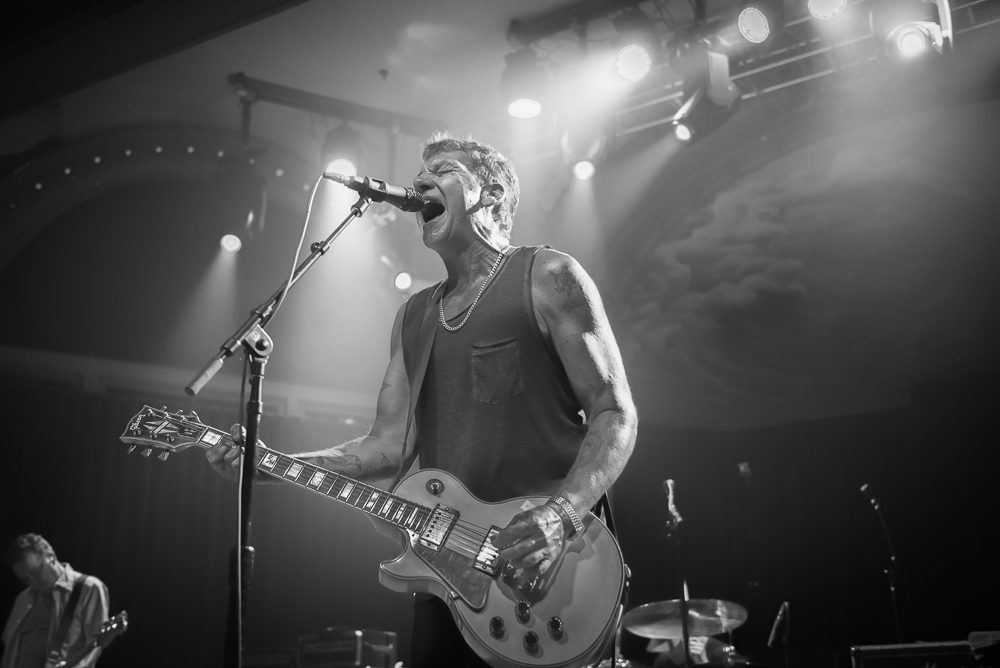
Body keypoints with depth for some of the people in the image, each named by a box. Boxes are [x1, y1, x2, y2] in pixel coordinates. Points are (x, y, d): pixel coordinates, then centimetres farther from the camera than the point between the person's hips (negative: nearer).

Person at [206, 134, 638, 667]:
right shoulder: (414, 316, 13)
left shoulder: (547, 278, -4)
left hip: (546, 568, -5)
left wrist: (562, 513, -23)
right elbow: (391, 444, 8)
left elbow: (615, 414, -8)